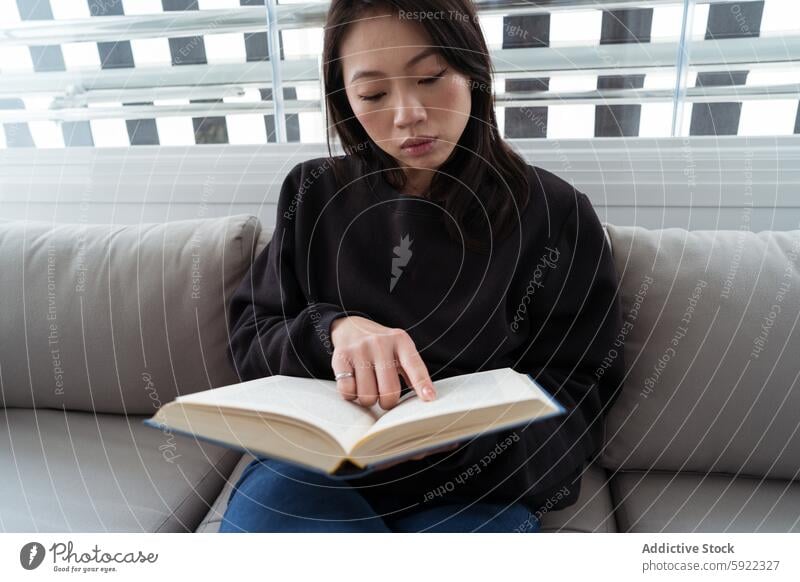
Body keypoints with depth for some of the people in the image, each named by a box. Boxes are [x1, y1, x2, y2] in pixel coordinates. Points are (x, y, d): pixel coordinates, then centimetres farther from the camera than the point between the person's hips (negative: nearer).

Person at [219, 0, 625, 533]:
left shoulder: (554, 214, -3)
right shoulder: (313, 194, 5)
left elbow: (578, 393, -2)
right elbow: (251, 340, 4)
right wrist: (333, 331, -19)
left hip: (476, 485, 0)